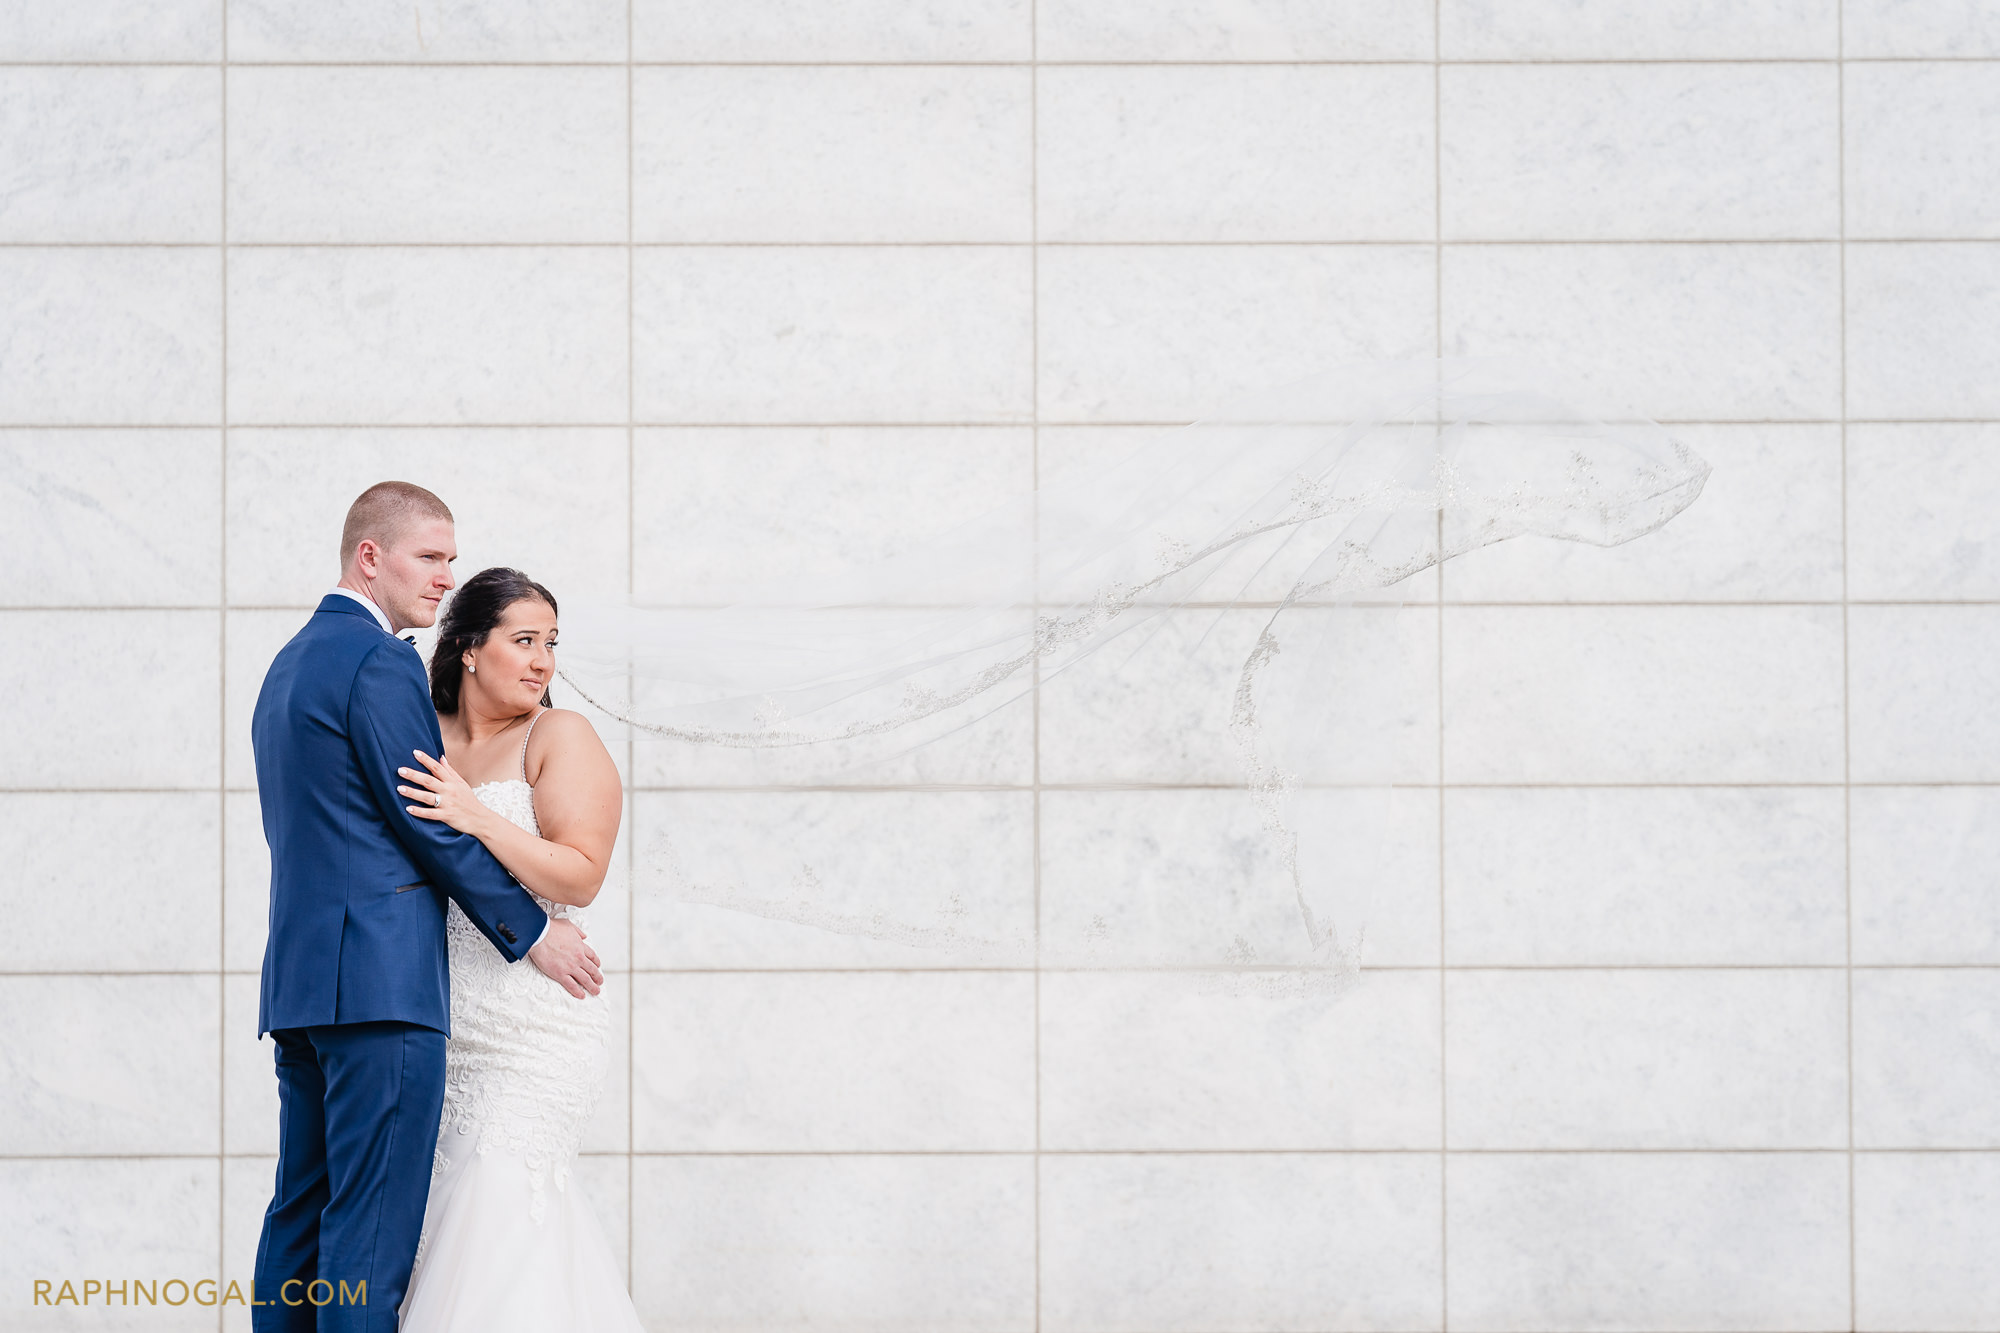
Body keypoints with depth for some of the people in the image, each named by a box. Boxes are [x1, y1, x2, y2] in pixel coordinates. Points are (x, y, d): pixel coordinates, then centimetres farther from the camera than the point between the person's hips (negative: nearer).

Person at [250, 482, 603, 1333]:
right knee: (372, 1227, -9)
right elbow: (434, 827, -12)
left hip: (300, 976, 10)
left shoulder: (291, 663, 20)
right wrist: (533, 933, -3)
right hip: (380, 976, -10)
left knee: (301, 1211, 11)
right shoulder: (380, 662, -11)